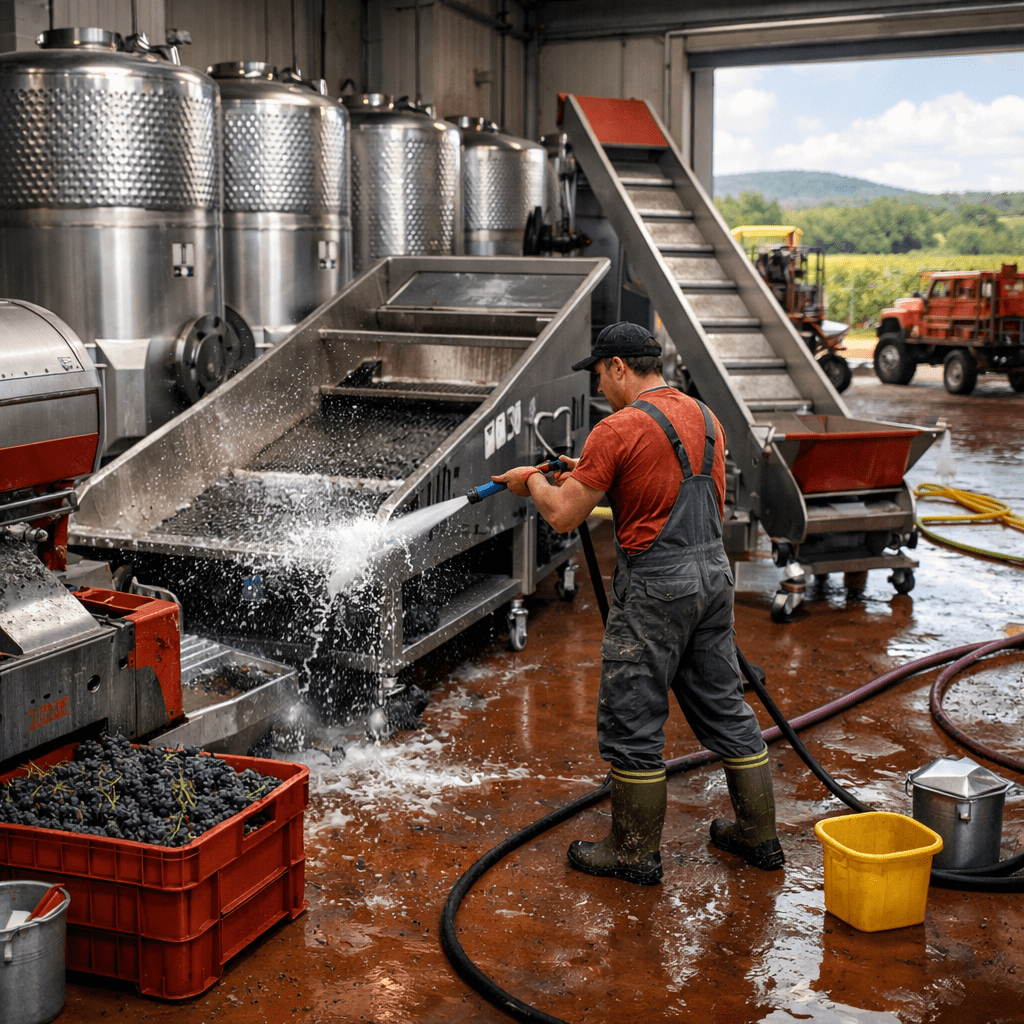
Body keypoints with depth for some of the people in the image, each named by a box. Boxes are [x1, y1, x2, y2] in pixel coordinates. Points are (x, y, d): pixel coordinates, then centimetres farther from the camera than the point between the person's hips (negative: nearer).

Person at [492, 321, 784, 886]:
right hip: (713, 571, 8)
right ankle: (759, 836, 26)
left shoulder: (618, 429, -14)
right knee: (724, 706, 17)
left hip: (655, 587, -8)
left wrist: (532, 481, 8)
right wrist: (593, 477, 23)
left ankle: (636, 853, 14)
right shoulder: (705, 417, 11)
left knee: (631, 721, 4)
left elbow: (563, 517, -11)